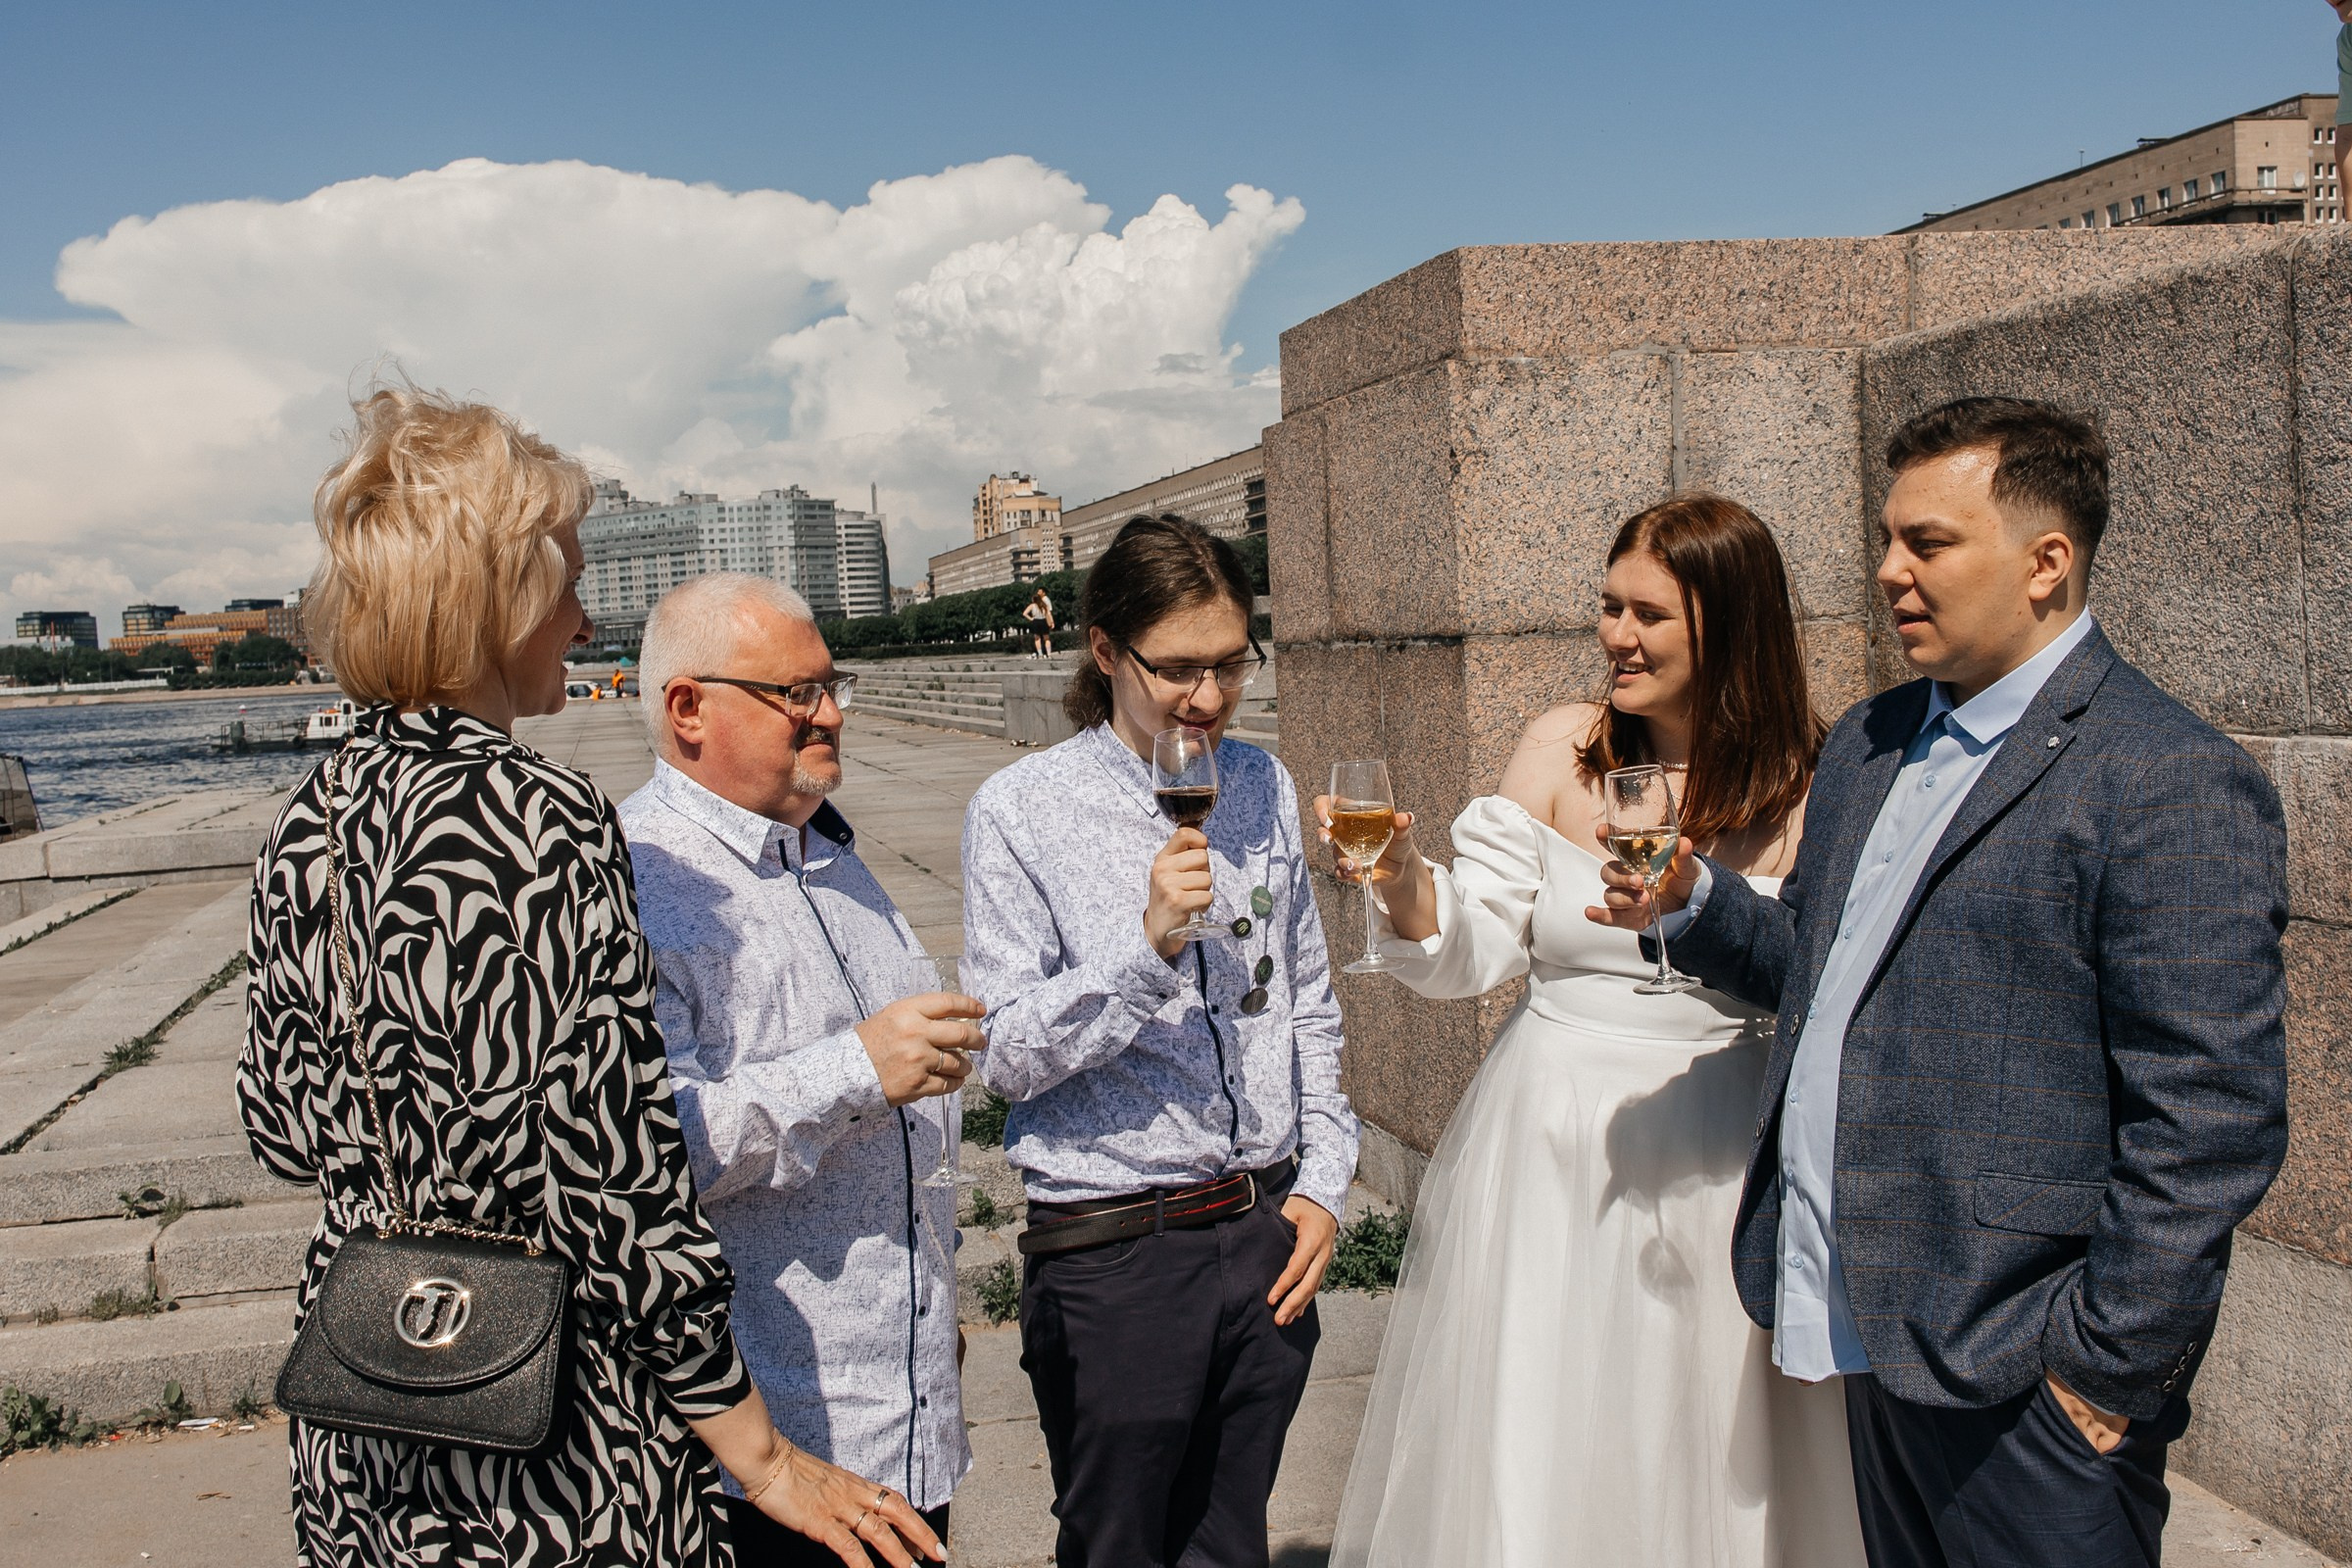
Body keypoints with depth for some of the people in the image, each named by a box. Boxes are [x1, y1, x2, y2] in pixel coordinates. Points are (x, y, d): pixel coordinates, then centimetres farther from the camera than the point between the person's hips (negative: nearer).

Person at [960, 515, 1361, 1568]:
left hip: (1267, 1240, 5)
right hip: (1113, 1254, -4)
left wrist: (1322, 1184, 7)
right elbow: (1005, 1056, -12)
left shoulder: (1263, 788, 6)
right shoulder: (1020, 812, -9)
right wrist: (1147, 942, -24)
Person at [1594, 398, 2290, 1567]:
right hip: (1874, 1331, 7)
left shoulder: (2173, 782, -14)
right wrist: (1695, 903, -1)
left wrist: (2108, 1368, -15)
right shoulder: (1867, 742, 11)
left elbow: (2213, 1120, -17)